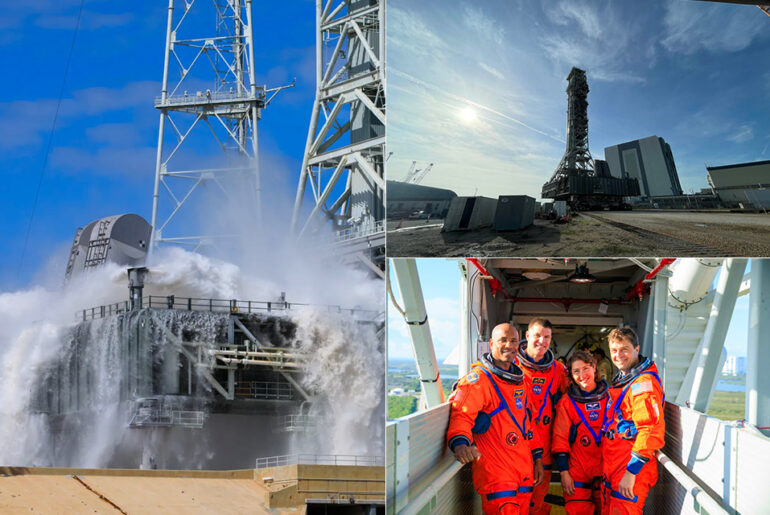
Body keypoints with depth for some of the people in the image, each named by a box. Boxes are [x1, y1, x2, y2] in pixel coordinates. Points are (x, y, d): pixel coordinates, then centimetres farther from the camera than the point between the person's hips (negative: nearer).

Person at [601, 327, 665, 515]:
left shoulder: (644, 383, -16)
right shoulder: (621, 380, 16)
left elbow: (651, 432, -24)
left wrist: (631, 472, -24)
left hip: (631, 471, -9)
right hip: (612, 469, 9)